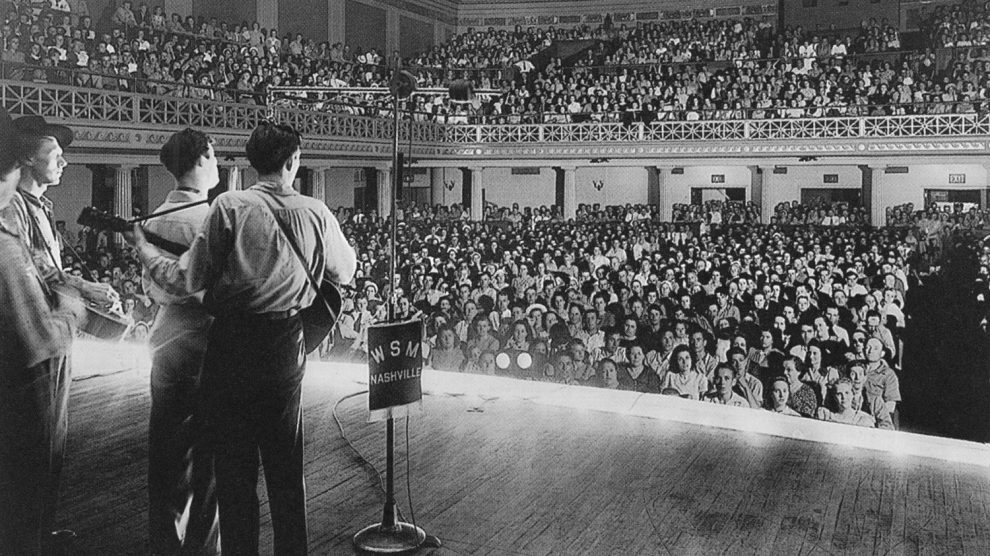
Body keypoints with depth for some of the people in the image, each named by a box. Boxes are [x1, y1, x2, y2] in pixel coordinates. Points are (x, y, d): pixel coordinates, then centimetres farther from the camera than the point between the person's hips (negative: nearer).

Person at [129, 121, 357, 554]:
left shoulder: (229, 206, -9)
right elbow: (346, 272, 13)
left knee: (234, 468, 11)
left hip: (230, 347, -2)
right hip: (285, 351, 2)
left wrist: (142, 245, 7)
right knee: (285, 468, 16)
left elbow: (186, 281, -9)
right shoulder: (316, 214, -2)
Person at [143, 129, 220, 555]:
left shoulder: (154, 219, 4)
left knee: (166, 451, 15)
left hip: (166, 342, 7)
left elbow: (150, 287, 12)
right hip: (204, 344, -6)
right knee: (208, 453, 7)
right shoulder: (209, 217, -17)